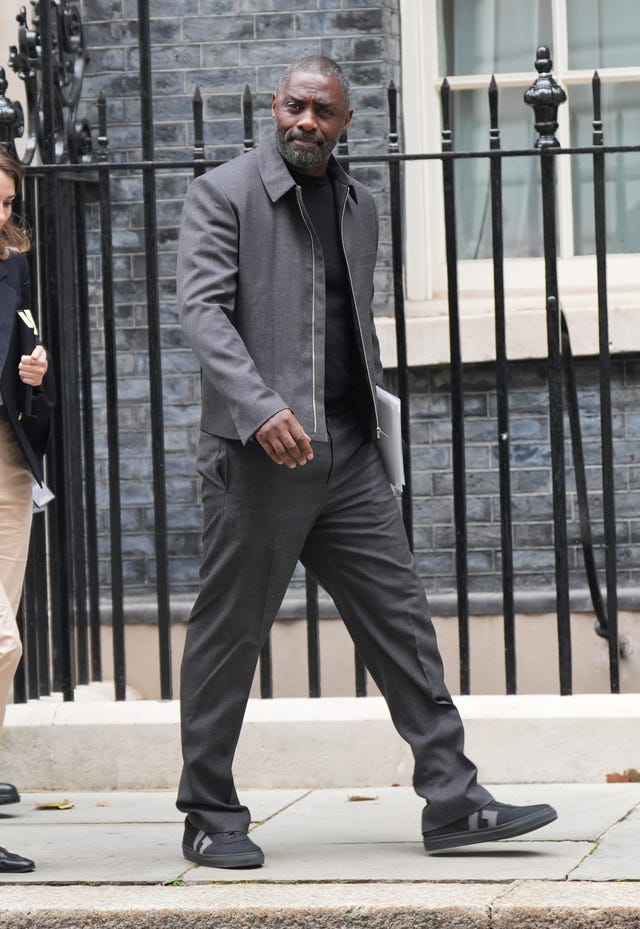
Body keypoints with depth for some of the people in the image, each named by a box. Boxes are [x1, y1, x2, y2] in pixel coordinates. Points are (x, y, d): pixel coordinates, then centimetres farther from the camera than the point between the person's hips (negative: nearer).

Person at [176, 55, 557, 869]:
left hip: (348, 458, 6)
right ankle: (210, 817, 11)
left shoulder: (358, 206, 17)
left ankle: (452, 799, 4)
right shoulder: (223, 194, -4)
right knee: (227, 635, 1)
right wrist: (261, 409, -28)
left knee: (399, 619, 2)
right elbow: (201, 309, -15)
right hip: (259, 456, -6)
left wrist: (377, 419, 16)